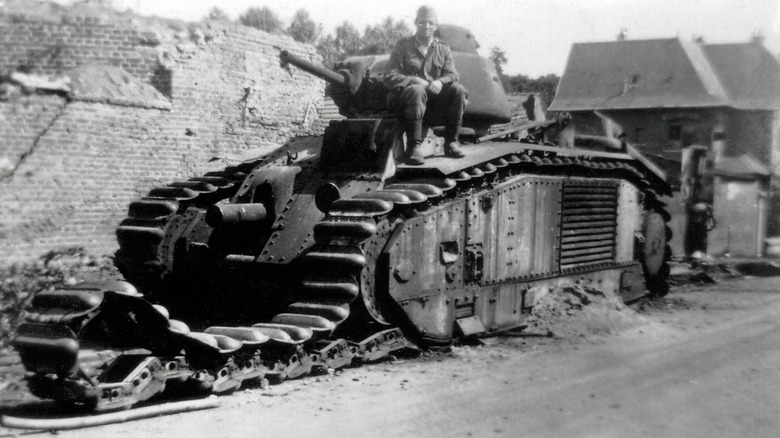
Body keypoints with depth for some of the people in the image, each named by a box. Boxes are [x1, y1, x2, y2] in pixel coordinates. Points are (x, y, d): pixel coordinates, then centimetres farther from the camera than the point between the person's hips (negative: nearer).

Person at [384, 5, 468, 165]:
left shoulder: (443, 49, 14)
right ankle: (414, 146, -37)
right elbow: (390, 78, -4)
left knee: (458, 90, -22)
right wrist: (415, 81, -21)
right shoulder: (403, 46, 4)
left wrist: (440, 82, -21)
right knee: (417, 91, -37)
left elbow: (452, 75, 3)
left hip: (435, 99, 4)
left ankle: (451, 143, -13)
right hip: (404, 97, -3)